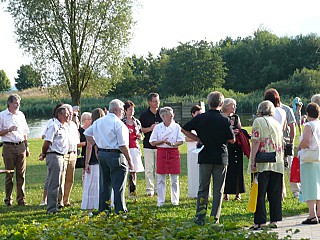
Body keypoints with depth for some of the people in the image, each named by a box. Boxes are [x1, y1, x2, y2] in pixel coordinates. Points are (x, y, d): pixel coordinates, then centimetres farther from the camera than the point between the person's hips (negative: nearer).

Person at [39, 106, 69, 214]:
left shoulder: (65, 126, 16)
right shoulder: (53, 126, -13)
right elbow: (47, 142, -15)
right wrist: (43, 154, -1)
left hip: (61, 156, 9)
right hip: (54, 156, -9)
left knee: (57, 183, 14)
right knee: (54, 183, -8)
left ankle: (52, 206, 22)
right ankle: (51, 208, -4)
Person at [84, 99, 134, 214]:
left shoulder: (99, 122, 11)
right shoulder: (118, 123, -12)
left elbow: (87, 133, 22)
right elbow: (123, 145, -15)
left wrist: (96, 146, 19)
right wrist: (130, 161, -8)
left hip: (101, 154, 7)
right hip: (116, 155, -7)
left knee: (104, 184, 13)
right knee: (118, 186, -2)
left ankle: (103, 210, 17)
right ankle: (120, 210, -2)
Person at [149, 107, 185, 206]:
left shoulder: (176, 126, 3)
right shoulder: (157, 127, 2)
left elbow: (181, 141, 0)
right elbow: (152, 142, 1)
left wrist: (172, 144, -18)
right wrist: (163, 141, -14)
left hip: (173, 152, 0)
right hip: (161, 152, 0)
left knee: (174, 179, 3)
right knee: (160, 178, 2)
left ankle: (175, 200, 13)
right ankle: (160, 201, 10)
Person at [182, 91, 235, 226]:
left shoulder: (200, 118, -3)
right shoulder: (225, 120, -8)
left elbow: (184, 130, 2)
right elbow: (232, 140, -4)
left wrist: (198, 139, 4)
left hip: (204, 157, 1)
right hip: (221, 158, -1)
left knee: (203, 188, 11)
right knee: (218, 189, 7)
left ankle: (200, 217, 5)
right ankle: (215, 218, 5)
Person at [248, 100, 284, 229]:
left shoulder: (258, 121, -3)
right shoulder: (277, 123, 15)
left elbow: (256, 142, -11)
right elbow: (280, 145, 17)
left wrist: (253, 161, -11)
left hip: (262, 165, -5)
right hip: (277, 164, 5)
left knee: (259, 194, -1)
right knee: (275, 193, 8)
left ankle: (260, 221, -2)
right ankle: (274, 220, 9)